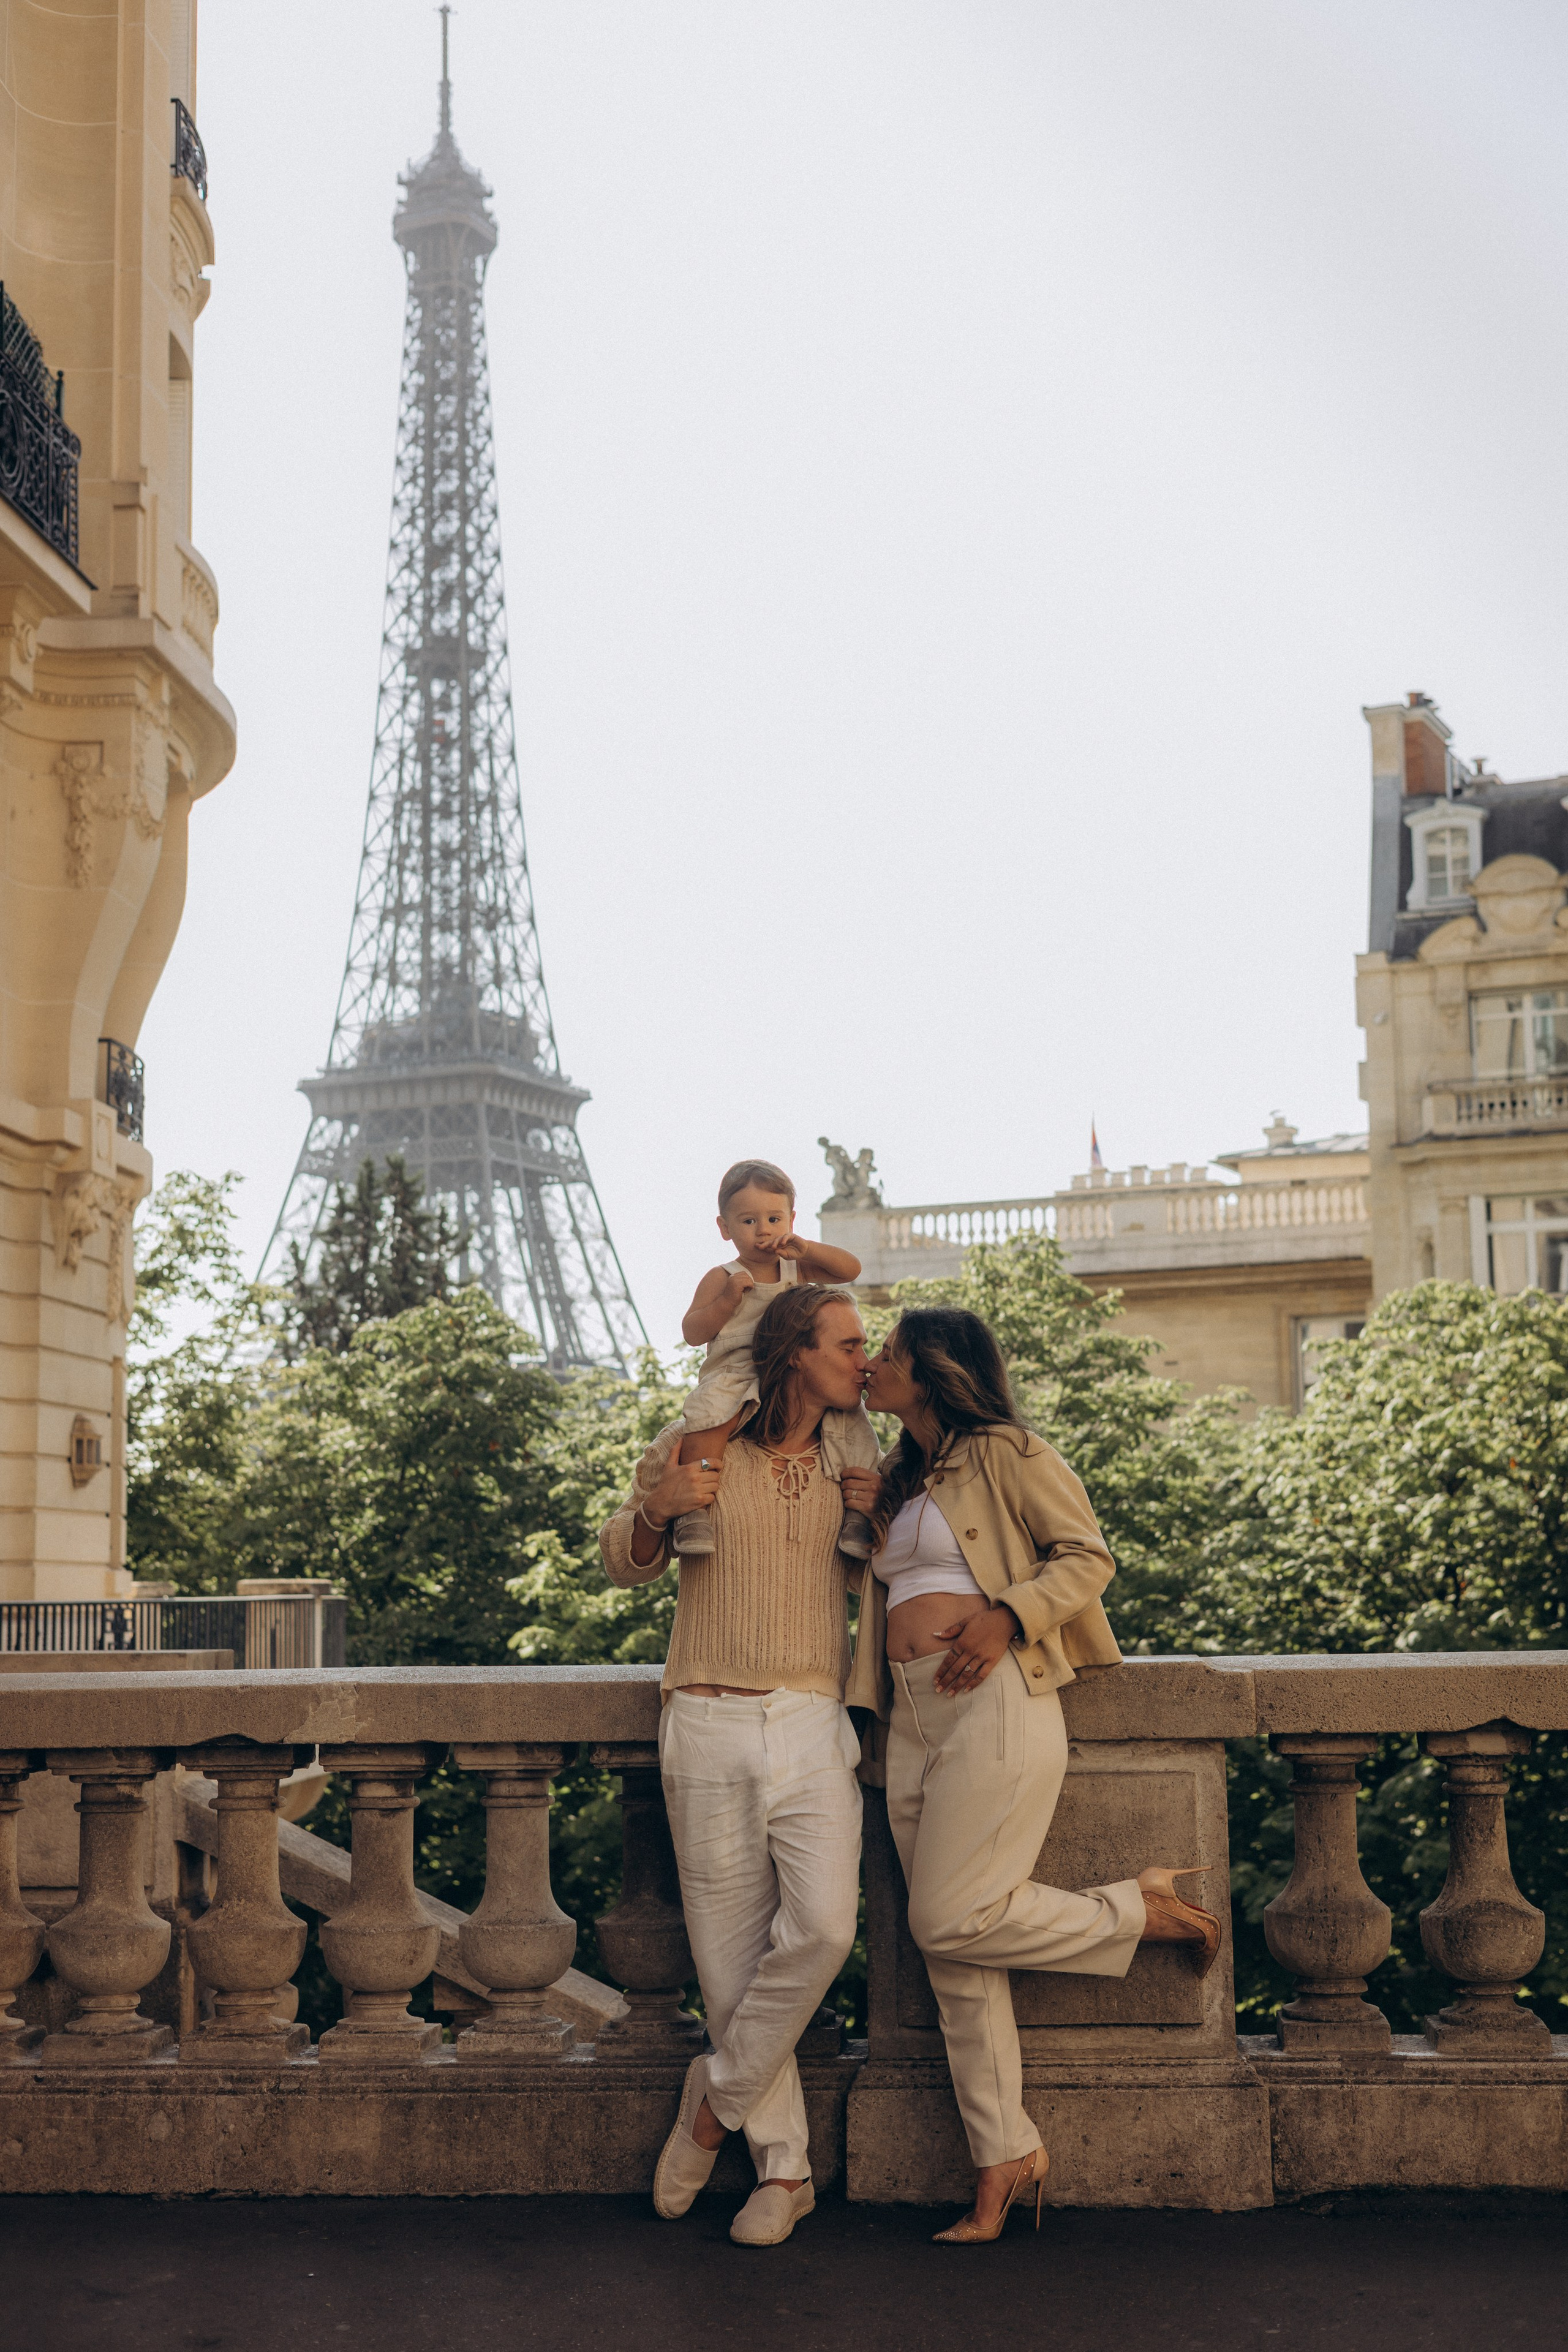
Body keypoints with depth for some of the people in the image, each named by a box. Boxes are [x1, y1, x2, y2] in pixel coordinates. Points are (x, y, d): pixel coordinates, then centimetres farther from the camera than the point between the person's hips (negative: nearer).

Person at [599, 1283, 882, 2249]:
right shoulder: (695, 1448, 1)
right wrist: (654, 1511, -10)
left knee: (823, 1926, -16)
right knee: (732, 1951, 1)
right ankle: (784, 2166, 15)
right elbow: (624, 1565, 12)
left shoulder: (850, 1462, 10)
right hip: (711, 1730, -2)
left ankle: (719, 2096, 7)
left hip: (816, 1726, 2)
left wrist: (880, 1515, 0)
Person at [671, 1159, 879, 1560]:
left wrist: (806, 1249, -11)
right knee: (708, 1417, -36)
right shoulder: (721, 1279, 6)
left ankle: (857, 1511, -13)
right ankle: (693, 1509, -37)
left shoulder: (798, 1269, 15)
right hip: (735, 1375, -4)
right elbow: (692, 1333, -1)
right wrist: (727, 1299, -16)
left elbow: (850, 1269, 4)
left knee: (850, 1420, -18)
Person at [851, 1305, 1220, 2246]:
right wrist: (878, 1714, 23)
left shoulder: (1005, 1454, -1)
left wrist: (1005, 1615, -17)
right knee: (952, 1955, 2)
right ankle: (1006, 2154, 7)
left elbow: (1089, 1555, -4)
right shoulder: (900, 1482, 22)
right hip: (912, 1722, 7)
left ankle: (1144, 1910, 6)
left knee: (953, 1922, -13)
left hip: (994, 1709, -7)